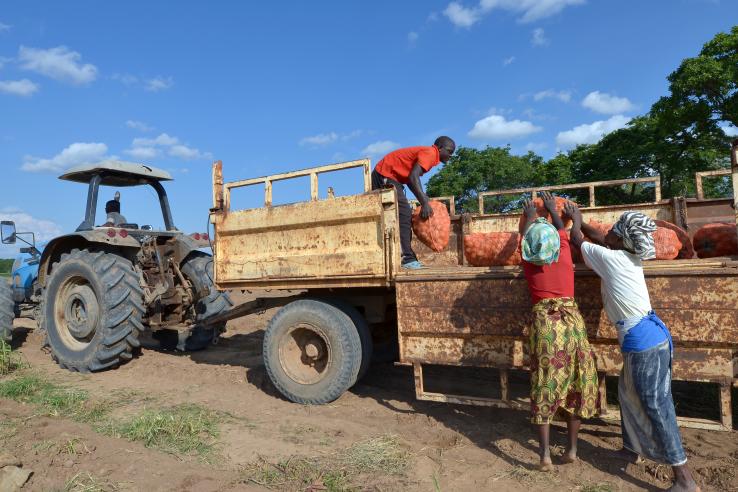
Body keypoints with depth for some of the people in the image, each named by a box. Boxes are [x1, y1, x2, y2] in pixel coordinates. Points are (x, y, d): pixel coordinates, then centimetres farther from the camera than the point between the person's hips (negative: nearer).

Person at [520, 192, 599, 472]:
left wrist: (529, 215, 43)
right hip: (571, 319, 1)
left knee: (544, 387, 3)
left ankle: (545, 454, 3)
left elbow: (524, 235, 25)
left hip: (544, 322, -1)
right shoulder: (564, 250, 4)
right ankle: (572, 448, 20)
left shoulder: (528, 259, 4)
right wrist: (552, 210, 44)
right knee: (575, 385, 12)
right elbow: (561, 228, 25)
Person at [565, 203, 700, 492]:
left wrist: (575, 220, 25)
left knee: (655, 405, -4)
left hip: (643, 340, -9)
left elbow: (577, 240, 7)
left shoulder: (609, 258, -10)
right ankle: (631, 449, 35)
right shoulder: (631, 257, 11)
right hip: (646, 337, 9)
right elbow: (598, 238, 28)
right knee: (627, 393, 21)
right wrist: (578, 219, 36)